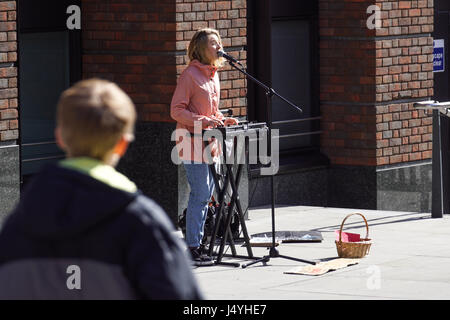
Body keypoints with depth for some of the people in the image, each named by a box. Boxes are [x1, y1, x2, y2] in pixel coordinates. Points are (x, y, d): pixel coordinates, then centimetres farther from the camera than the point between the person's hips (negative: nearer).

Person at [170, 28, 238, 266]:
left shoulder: (213, 74, 15)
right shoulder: (190, 75, -12)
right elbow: (176, 110, -15)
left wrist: (222, 120, 8)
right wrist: (204, 121, -23)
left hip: (208, 143, 9)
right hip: (193, 143, -9)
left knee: (206, 195, 11)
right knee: (200, 195, -10)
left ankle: (197, 245, 19)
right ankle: (192, 249, -6)